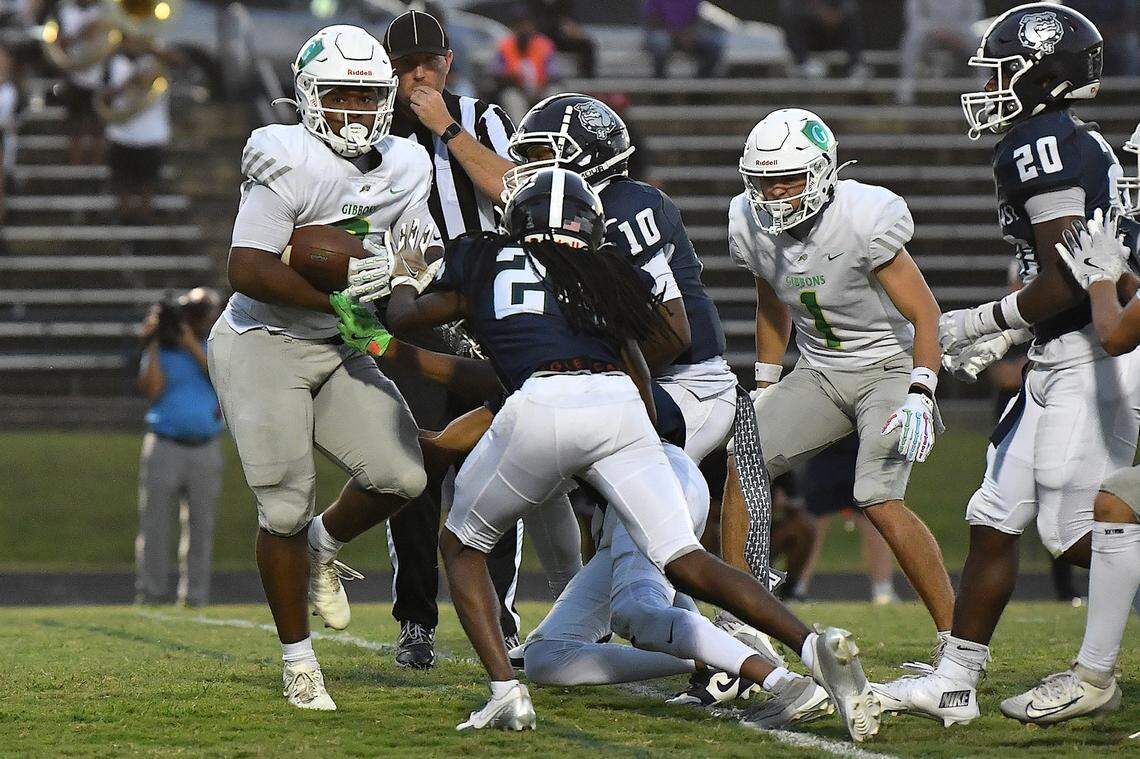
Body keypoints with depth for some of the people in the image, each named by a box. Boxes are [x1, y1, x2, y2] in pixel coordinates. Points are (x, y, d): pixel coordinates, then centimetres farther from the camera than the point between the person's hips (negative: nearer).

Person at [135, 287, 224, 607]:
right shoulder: (161, 351, 5)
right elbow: (151, 389, -10)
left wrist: (192, 346, -11)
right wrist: (154, 345, -8)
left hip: (205, 449, 2)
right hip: (165, 447, -2)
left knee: (201, 526, 3)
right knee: (155, 524, -5)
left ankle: (194, 598, 7)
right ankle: (150, 596, -3)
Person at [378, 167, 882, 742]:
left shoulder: (487, 263, 25)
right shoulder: (603, 276, 30)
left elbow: (404, 318, 39)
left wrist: (405, 277, 60)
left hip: (542, 402, -3)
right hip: (619, 401, 3)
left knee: (461, 544, 19)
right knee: (686, 563, 0)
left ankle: (505, 693, 2)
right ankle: (812, 645, -22)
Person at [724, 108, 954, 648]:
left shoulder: (862, 222, -24)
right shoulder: (753, 225, -6)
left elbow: (923, 313, -19)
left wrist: (920, 396, -29)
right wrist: (764, 388, 18)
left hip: (889, 366, -6)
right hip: (820, 373, 6)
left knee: (879, 501, -22)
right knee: (744, 461, -9)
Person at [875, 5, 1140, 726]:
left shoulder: (1041, 145, -14)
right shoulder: (1081, 143, 16)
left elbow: (1065, 284, -20)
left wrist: (978, 323, -8)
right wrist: (1006, 339, 20)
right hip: (1073, 361, 10)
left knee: (1076, 531, -8)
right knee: (995, 518, 9)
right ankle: (954, 683, 13)